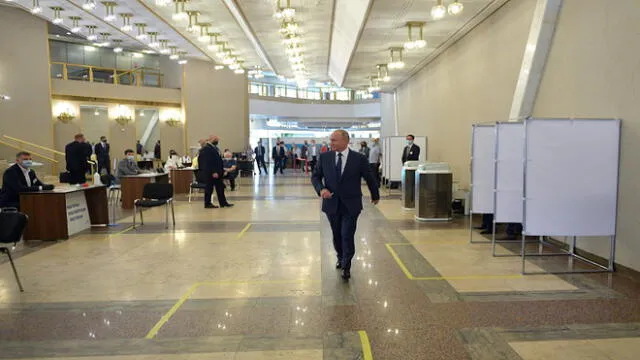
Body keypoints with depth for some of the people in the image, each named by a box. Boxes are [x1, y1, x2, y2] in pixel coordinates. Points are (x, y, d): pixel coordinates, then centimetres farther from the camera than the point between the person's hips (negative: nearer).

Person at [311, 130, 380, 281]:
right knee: (336, 235, 15)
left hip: (351, 205, -3)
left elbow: (369, 178, 5)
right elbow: (315, 176, 6)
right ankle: (340, 258, 41)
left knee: (347, 235, -5)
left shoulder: (359, 159, -9)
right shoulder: (324, 157, -2)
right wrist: (321, 189, -15)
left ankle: (346, 266, 14)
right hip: (331, 204, 3)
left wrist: (375, 196, 18)